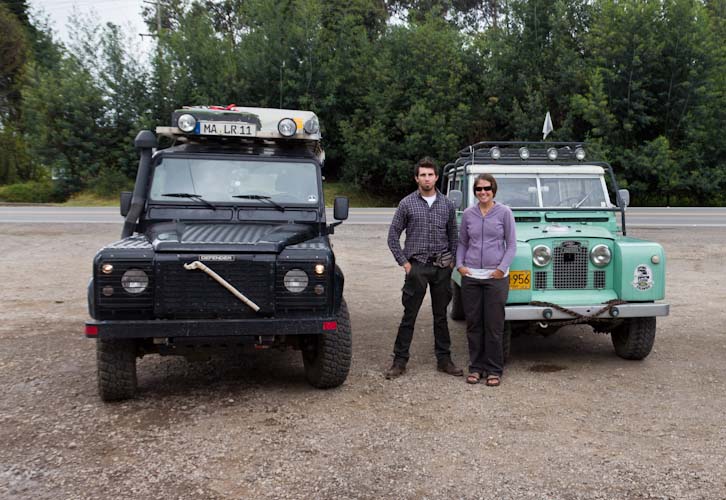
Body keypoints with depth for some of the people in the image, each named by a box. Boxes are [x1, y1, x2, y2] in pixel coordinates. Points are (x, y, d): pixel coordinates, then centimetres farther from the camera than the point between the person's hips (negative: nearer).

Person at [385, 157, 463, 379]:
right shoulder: (407, 203, -1)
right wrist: (404, 263, -5)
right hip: (417, 266, -2)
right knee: (409, 316, 1)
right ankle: (400, 361, 8)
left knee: (441, 315, 10)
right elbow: (393, 236, 1)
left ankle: (444, 360, 20)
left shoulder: (447, 204, 7)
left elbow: (453, 235, 14)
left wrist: (452, 260, 4)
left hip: (441, 267, 2)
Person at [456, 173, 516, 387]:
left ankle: (494, 370, 12)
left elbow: (511, 244, 0)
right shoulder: (468, 214, 6)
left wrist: (502, 268, -10)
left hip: (495, 277, -2)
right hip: (470, 276, 3)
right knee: (473, 324, 7)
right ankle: (475, 367, 18)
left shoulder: (504, 212, -1)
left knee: (494, 325, 1)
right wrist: (459, 264, -1)